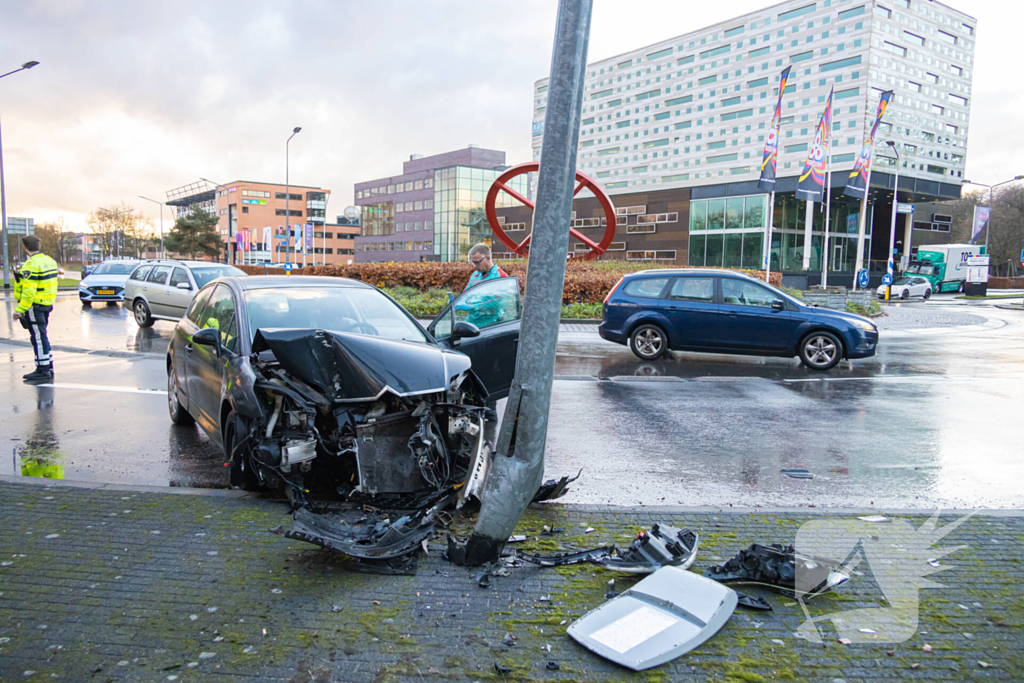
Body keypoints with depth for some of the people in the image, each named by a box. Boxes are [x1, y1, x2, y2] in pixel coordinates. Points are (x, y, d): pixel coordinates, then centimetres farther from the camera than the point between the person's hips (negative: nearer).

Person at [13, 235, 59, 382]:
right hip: (47, 304, 9)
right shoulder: (49, 260, 9)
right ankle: (48, 368, 20)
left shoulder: (31, 265, -18)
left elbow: (28, 291, -22)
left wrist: (19, 310, -19)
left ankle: (43, 370, 1)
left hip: (34, 305, -9)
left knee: (38, 337, -3)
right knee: (42, 336, 16)